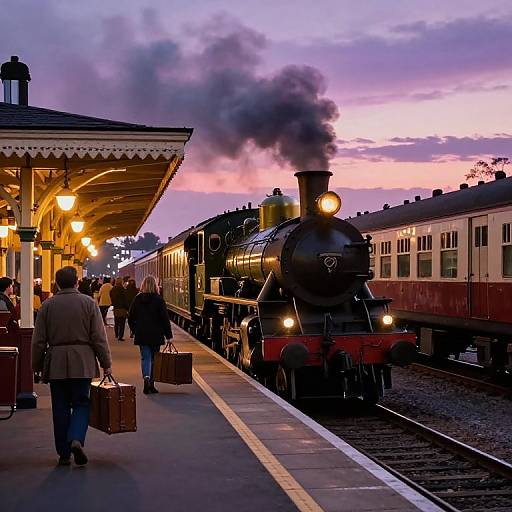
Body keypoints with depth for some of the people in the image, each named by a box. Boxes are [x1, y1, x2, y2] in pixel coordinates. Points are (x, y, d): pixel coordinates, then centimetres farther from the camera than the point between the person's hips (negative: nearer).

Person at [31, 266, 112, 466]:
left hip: (55, 363, 1)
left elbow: (38, 340, 4)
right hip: (82, 363, -1)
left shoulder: (47, 305, 2)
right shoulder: (88, 303, -1)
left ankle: (64, 453, 10)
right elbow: (99, 337, -2)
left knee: (60, 408, 7)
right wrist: (106, 363, 4)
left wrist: (36, 365, 12)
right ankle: (76, 439, -16)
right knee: (81, 403, 7)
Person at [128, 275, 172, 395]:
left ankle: (146, 377, -22)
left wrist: (135, 330, 18)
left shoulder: (137, 299, 0)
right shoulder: (158, 300, -8)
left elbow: (131, 317, 5)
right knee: (153, 358, 11)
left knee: (145, 358, 4)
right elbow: (165, 318, -9)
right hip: (156, 335, -1)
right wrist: (168, 335, -4)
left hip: (141, 335, 2)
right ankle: (151, 384, 15)